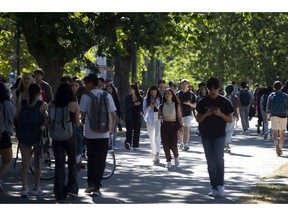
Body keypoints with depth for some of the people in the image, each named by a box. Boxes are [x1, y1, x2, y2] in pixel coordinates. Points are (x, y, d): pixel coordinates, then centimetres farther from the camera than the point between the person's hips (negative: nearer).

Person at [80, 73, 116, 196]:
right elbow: (113, 115, 4)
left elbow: (82, 114, -8)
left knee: (91, 159, 16)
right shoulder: (107, 95, 2)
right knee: (100, 161, 4)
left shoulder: (86, 96, -6)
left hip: (90, 134, -1)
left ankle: (90, 184, 13)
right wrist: (112, 128, 18)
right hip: (103, 134, 1)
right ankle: (96, 187, -2)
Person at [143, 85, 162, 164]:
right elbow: (144, 110, 3)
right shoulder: (146, 100, 4)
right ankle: (154, 154, 26)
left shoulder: (160, 99, 1)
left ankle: (157, 155, -23)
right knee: (151, 137, 11)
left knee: (157, 136, -15)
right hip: (150, 119, 3)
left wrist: (157, 106, -17)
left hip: (158, 119, -3)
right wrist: (150, 106, -14)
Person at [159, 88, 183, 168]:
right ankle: (168, 161, 9)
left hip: (173, 125, -2)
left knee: (173, 144, -7)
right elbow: (158, 116, 12)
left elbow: (179, 116, -2)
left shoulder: (176, 105, -1)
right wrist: (161, 117, -12)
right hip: (164, 125, 2)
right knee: (166, 144, -2)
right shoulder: (162, 106, 5)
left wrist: (181, 126, -10)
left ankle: (176, 156, 23)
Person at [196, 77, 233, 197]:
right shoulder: (203, 102, 6)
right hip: (206, 136, 3)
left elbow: (230, 120, 4)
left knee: (219, 159, -16)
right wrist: (205, 114, -11)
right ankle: (214, 188, 9)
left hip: (219, 135, -3)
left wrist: (221, 114, -14)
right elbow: (198, 119, 9)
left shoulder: (224, 102, 1)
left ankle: (220, 186, -8)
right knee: (210, 162, 5)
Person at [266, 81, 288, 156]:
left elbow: (268, 107, 6)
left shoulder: (271, 96, 3)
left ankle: (277, 146, -34)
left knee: (275, 134, -9)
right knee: (282, 133, 16)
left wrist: (268, 116, 19)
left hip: (274, 116, -1)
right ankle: (280, 149, 23)